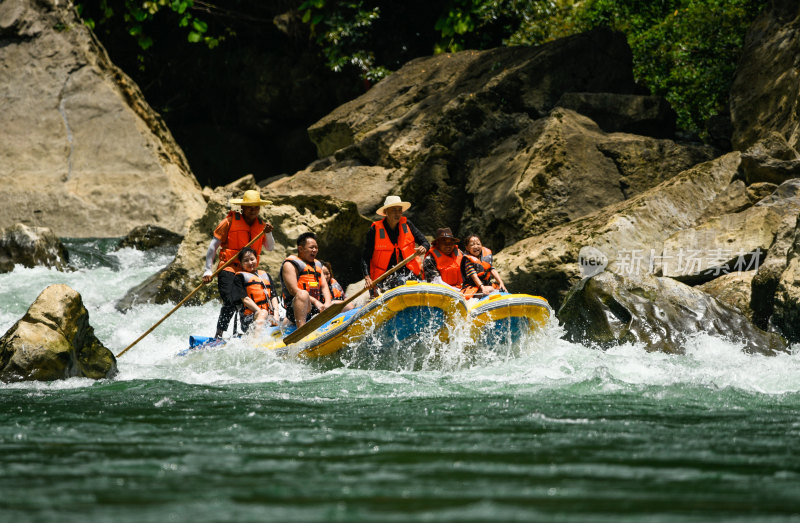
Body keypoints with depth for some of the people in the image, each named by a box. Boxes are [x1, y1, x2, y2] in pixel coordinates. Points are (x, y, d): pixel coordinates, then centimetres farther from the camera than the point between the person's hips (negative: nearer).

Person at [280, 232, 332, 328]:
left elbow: (324, 286, 17)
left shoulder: (317, 265, 26)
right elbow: (294, 290, -13)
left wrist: (327, 303, -5)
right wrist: (315, 301, -21)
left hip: (318, 308, 8)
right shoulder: (290, 264, 0)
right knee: (303, 294, -41)